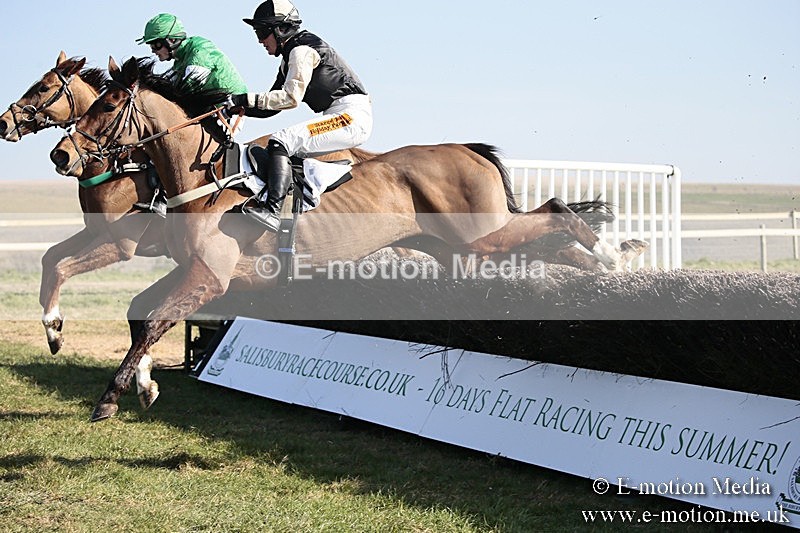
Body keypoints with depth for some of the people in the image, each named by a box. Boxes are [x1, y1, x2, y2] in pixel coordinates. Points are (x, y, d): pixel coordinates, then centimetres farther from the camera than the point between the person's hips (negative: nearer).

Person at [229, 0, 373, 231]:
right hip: (341, 118, 11)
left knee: (281, 142, -22)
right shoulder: (289, 59, 23)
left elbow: (291, 98, -17)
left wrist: (248, 99, -16)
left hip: (351, 115, -11)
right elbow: (273, 105, 21)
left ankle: (271, 210, -34)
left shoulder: (302, 50, -8)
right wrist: (239, 107, 6)